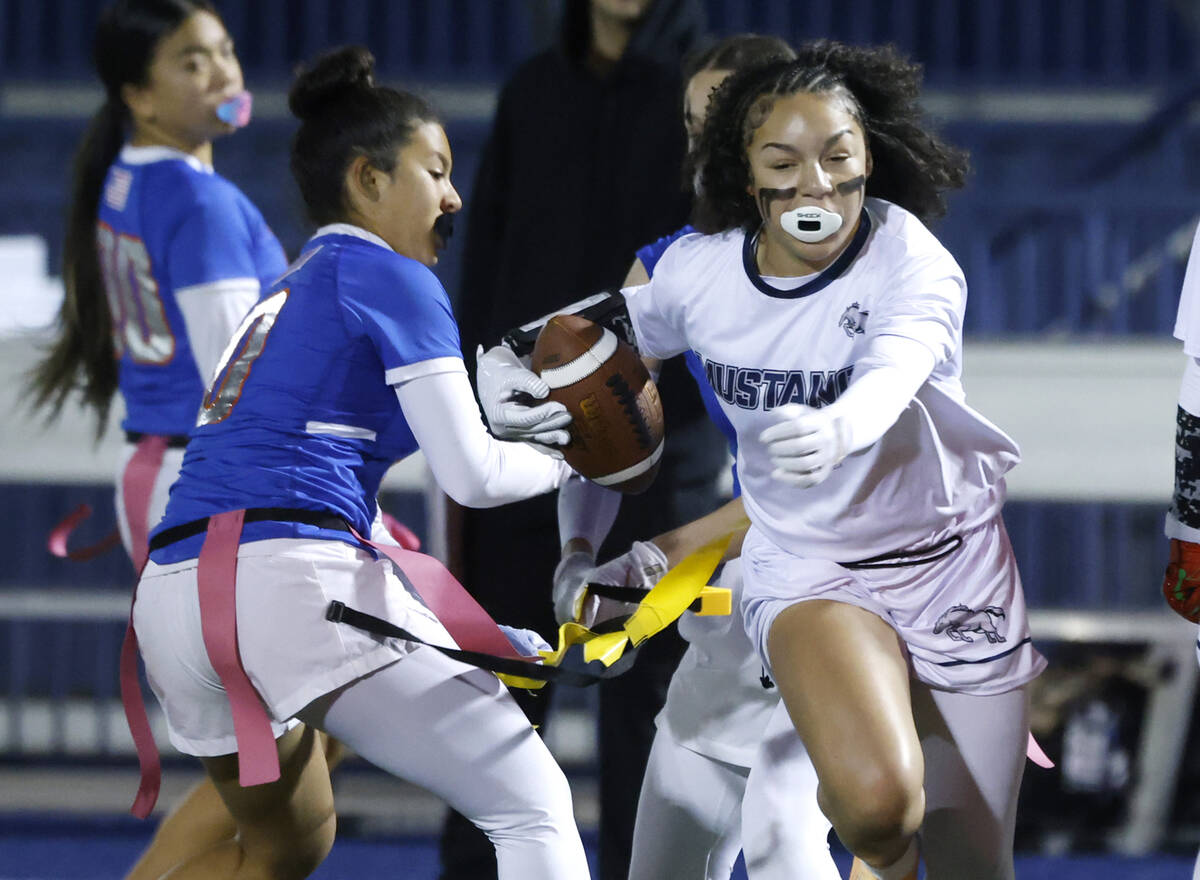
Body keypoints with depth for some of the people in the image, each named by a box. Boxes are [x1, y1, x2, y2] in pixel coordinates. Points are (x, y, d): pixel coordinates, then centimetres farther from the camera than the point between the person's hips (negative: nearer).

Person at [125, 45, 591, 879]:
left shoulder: (282, 296, 27)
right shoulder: (389, 278, 3)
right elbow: (472, 474, -1)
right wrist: (567, 459, 17)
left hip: (171, 592, 9)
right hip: (289, 578, -8)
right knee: (533, 806, -4)